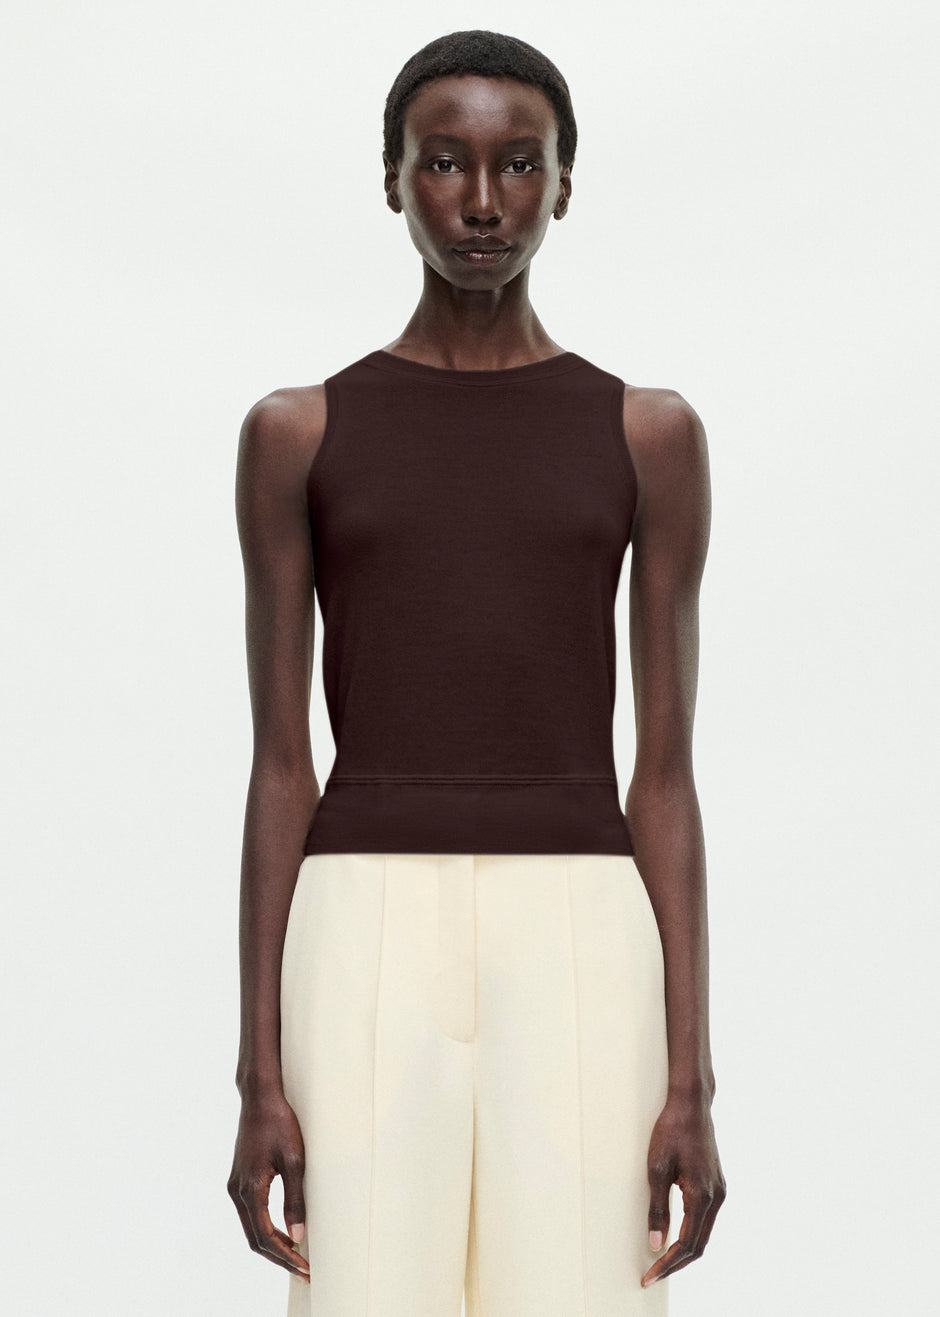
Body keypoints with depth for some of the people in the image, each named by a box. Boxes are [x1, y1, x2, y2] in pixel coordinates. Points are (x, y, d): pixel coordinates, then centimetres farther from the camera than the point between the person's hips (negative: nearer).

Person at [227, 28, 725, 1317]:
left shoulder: (652, 434, 8)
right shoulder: (295, 434, 7)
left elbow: (666, 775, 5)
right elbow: (280, 767, 5)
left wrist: (693, 1079, -1)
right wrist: (258, 1077, -1)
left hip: (579, 948, 1)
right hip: (370, 945, 0)